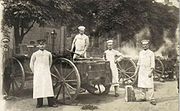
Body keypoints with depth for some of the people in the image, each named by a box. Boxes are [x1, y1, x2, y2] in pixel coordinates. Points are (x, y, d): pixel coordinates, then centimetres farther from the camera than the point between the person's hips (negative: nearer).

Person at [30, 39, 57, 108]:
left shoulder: (48, 54, 4)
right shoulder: (35, 54, 0)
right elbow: (31, 65, 8)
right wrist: (35, 73, 6)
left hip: (46, 74, 1)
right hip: (38, 74, -1)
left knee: (49, 86, -3)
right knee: (38, 87, -2)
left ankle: (51, 102, 0)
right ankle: (39, 103, 8)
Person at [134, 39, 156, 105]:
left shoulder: (151, 53, -4)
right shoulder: (141, 53, 12)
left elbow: (152, 64, -7)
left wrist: (151, 72, -16)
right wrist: (136, 70, 15)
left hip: (148, 71, -5)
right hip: (141, 71, 5)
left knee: (150, 86, -8)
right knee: (141, 85, 7)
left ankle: (152, 99, -4)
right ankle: (144, 97, 19)